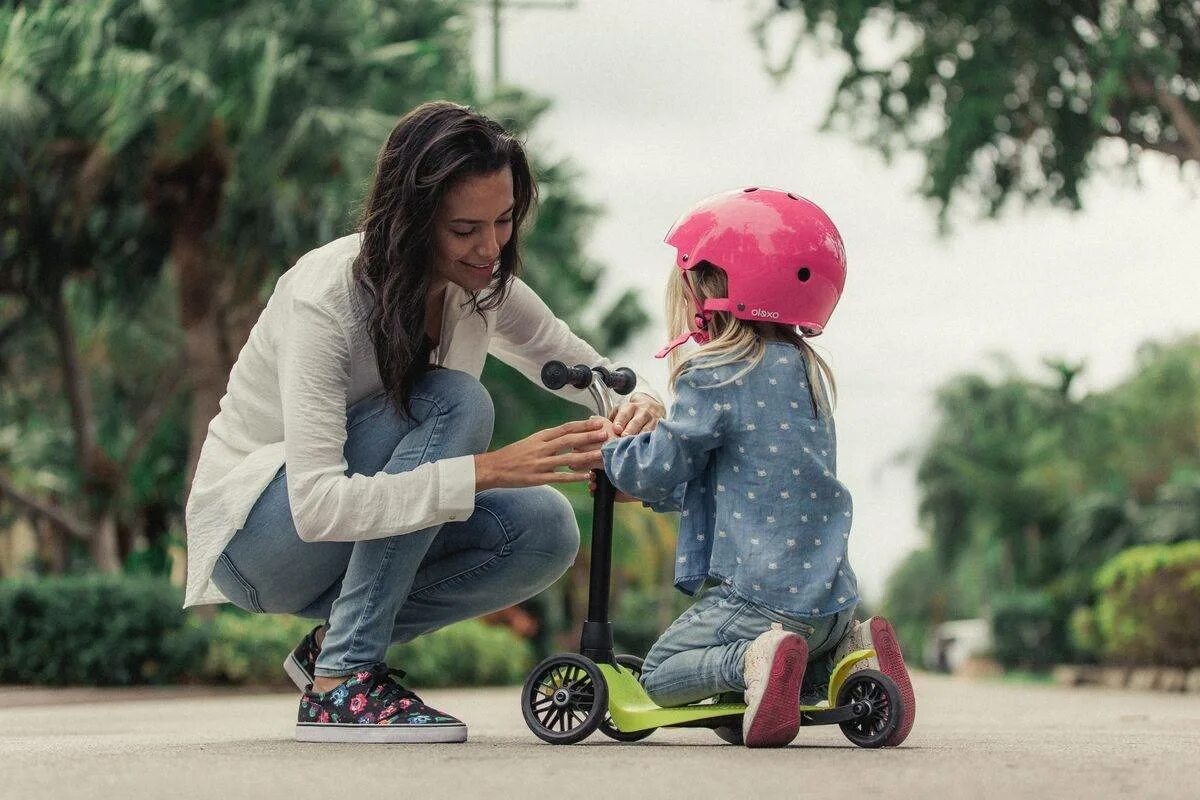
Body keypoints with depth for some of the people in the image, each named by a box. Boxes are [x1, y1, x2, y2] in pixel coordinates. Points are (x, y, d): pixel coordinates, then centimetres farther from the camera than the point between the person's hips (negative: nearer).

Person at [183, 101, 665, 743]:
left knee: (545, 530, -19)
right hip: (259, 531, -7)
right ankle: (341, 680, -25)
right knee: (453, 402, -29)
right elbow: (316, 505, -37)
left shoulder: (482, 284, -7)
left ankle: (337, 644, -2)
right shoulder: (326, 298, -28)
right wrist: (489, 469, -44)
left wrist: (638, 404, -23)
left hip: (364, 537, 7)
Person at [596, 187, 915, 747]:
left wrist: (609, 453, 12)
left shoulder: (715, 378, -12)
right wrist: (643, 489, 28)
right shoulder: (806, 370, 15)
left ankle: (754, 660, -22)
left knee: (659, 675, 5)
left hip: (761, 594, -8)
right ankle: (850, 651, 1)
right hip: (832, 595, 8)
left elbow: (659, 467, -9)